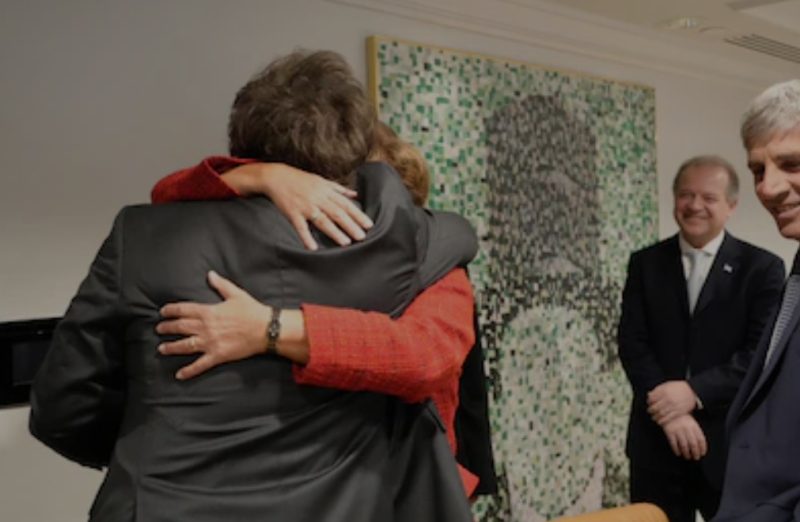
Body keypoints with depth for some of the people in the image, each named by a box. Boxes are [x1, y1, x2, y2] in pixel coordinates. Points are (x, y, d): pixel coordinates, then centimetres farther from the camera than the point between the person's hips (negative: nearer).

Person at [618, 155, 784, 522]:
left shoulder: (762, 268, 0)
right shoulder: (645, 263, 6)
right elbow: (631, 343, -2)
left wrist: (695, 392, -20)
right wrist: (671, 413, -15)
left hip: (732, 444, -1)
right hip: (657, 440, 2)